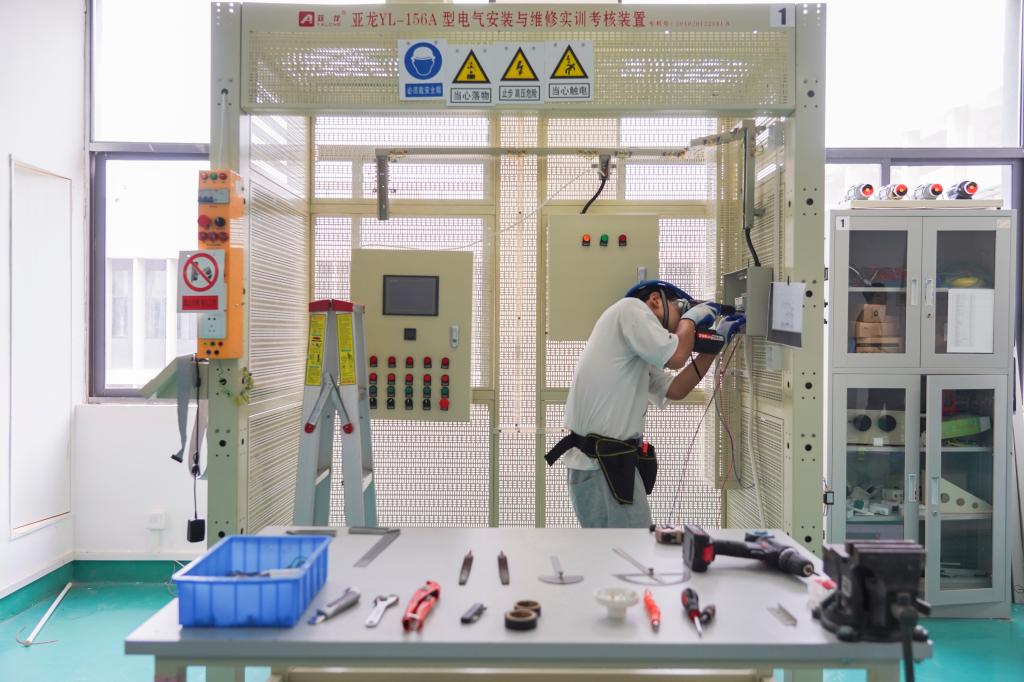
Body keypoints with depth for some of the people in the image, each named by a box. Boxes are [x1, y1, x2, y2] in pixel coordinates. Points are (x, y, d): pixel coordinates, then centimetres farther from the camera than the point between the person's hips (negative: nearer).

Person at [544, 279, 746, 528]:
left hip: (609, 459, 10)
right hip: (601, 461, -10)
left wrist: (717, 342, 18)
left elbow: (675, 389, 19)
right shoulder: (631, 307, -5)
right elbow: (675, 357, -14)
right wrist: (691, 318, 4)